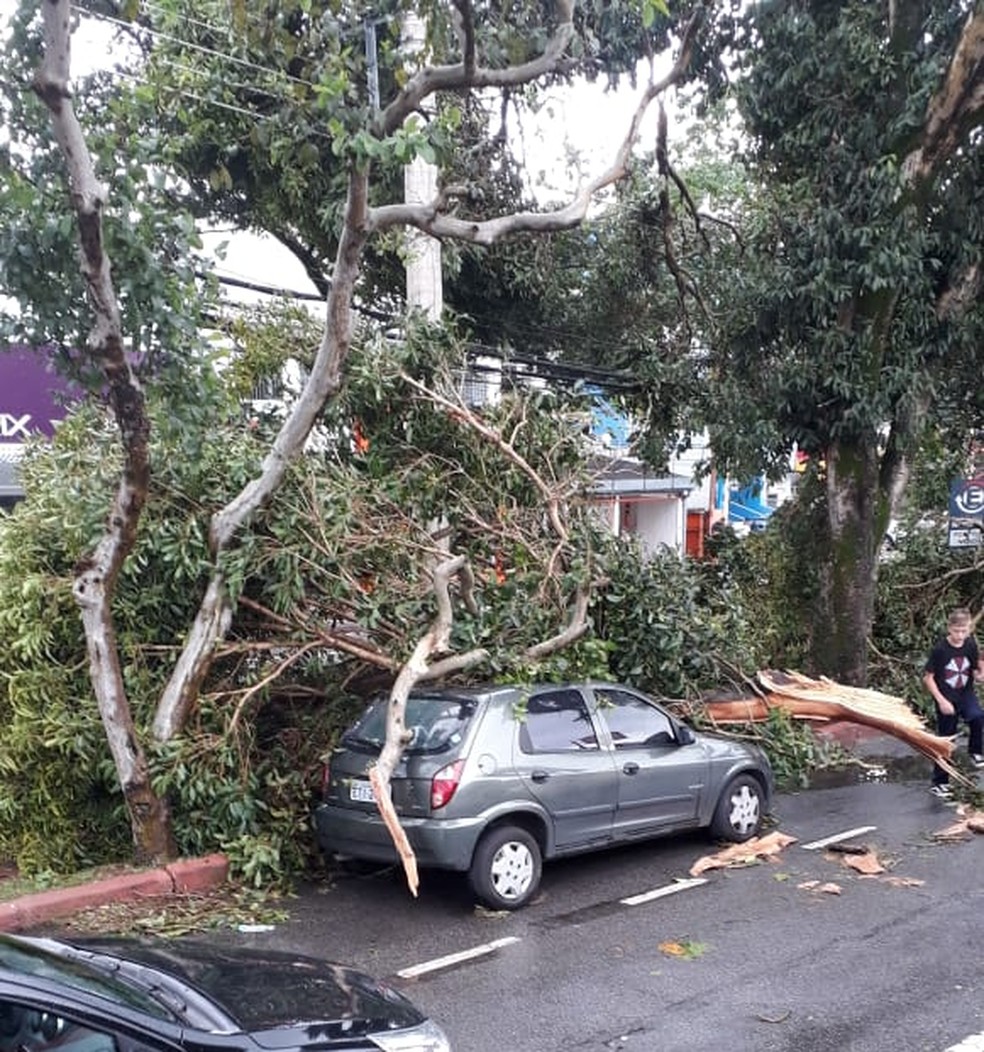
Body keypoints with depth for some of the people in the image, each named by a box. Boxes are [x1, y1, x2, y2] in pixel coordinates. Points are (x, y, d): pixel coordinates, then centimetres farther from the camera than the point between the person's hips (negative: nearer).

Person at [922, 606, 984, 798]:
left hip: (966, 694, 2)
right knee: (945, 740, 5)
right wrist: (942, 701, -18)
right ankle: (939, 782, 19)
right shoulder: (940, 650, -17)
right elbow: (928, 678, -12)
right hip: (946, 699, -2)